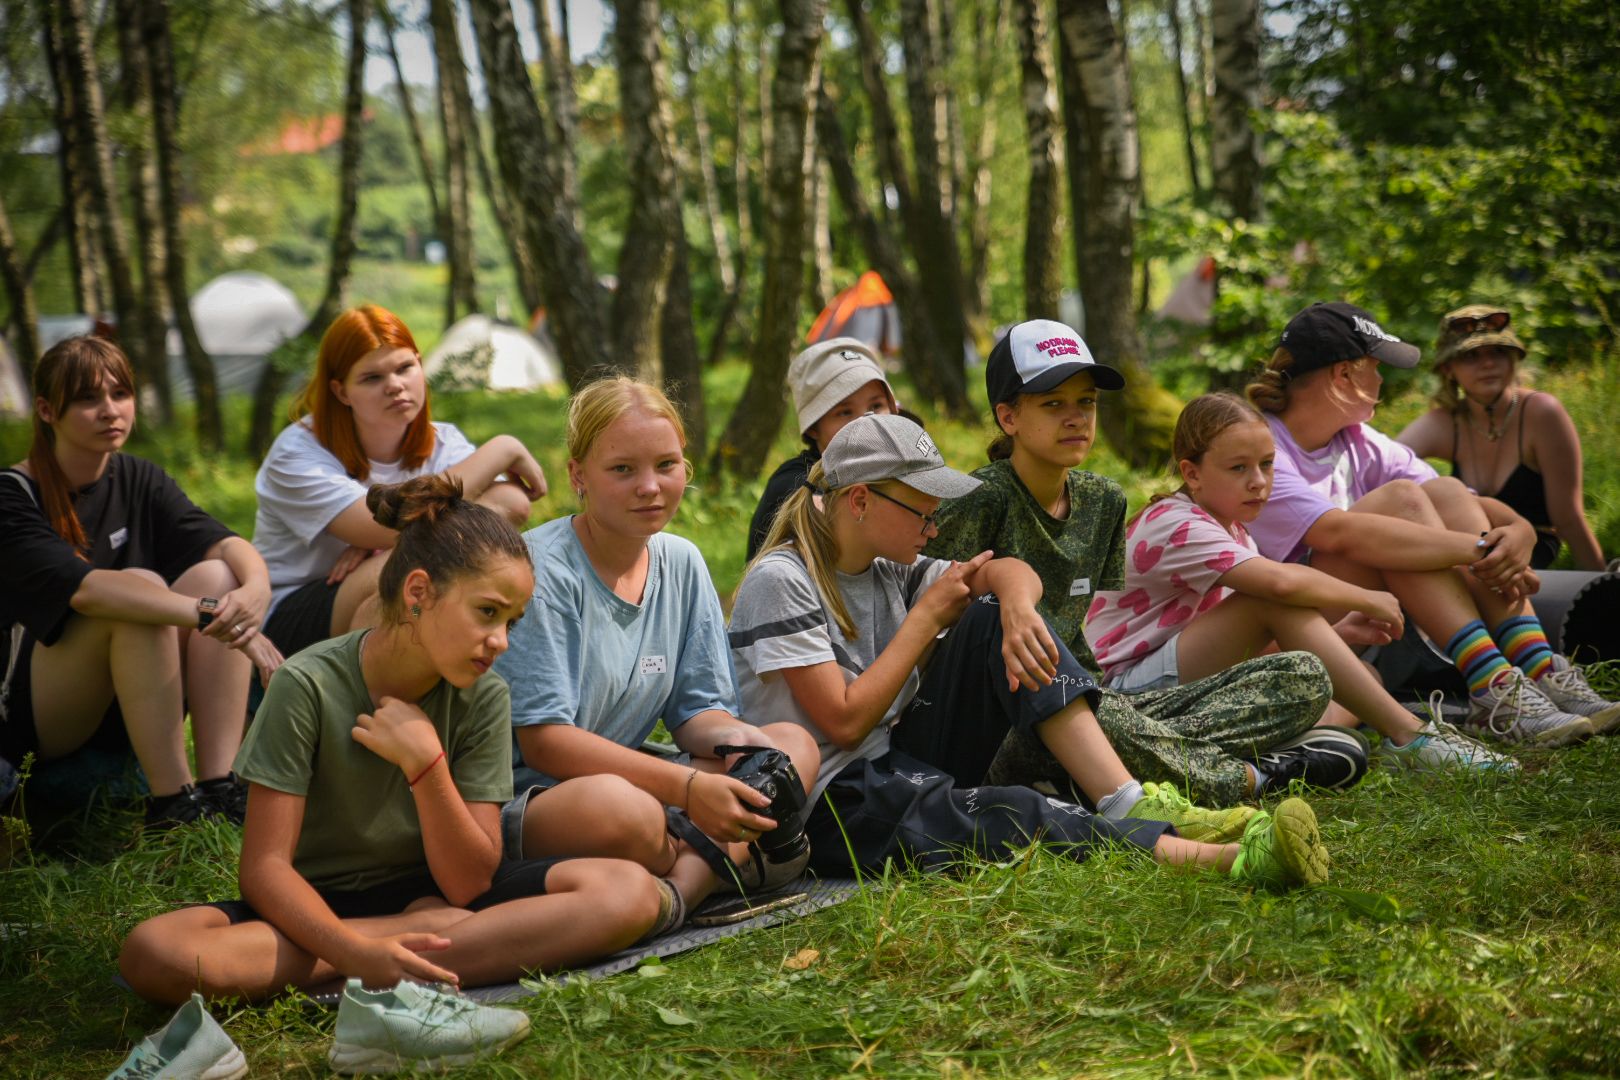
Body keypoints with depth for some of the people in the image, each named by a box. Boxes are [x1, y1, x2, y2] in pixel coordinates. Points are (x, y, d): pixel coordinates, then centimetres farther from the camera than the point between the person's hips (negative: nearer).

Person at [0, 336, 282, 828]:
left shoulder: (137, 479, 5)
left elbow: (221, 541, -11)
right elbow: (82, 588, -32)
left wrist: (257, 587, -36)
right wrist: (208, 613, -41)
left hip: (126, 705, 6)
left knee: (217, 574, -17)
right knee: (139, 585, -29)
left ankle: (219, 786, -26)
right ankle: (172, 802, -30)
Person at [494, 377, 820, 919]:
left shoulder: (681, 563, 8)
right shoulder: (541, 568, -14)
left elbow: (697, 709, 11)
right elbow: (543, 741, -19)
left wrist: (736, 738, -15)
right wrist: (688, 787, -25)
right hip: (523, 801, -8)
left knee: (795, 745, -6)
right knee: (623, 810, -41)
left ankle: (684, 882, -28)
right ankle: (727, 858, -10)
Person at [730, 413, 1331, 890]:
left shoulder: (886, 569, 11)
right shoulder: (782, 581, -12)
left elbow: (1013, 573, 7)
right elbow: (845, 720, -17)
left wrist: (1016, 606, -19)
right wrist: (927, 616, -9)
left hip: (908, 767, 8)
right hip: (835, 806, -8)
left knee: (993, 619, -8)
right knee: (1015, 817, -34)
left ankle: (1130, 806, -21)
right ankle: (1228, 859, -49)